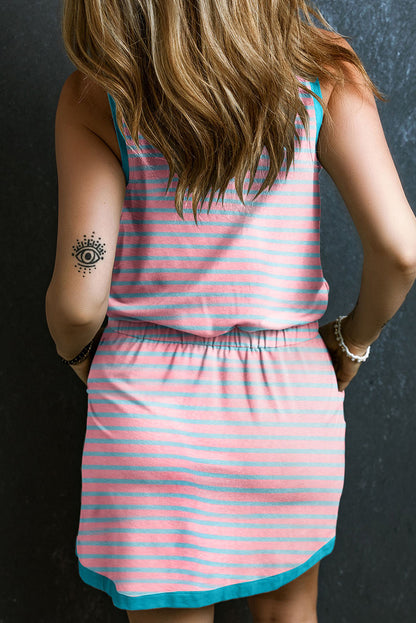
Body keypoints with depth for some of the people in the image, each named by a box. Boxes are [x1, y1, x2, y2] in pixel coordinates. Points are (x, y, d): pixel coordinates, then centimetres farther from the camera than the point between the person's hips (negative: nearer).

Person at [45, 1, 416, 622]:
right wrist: (353, 340, 6)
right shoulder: (324, 72, -5)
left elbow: (78, 299, -12)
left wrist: (78, 353, 11)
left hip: (148, 403, -1)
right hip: (291, 400, 2)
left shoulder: (96, 93, -8)